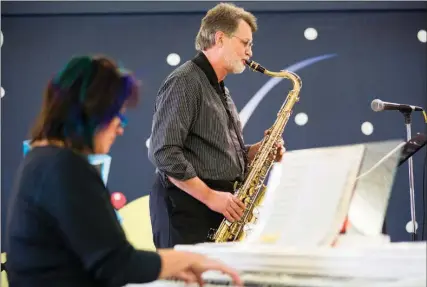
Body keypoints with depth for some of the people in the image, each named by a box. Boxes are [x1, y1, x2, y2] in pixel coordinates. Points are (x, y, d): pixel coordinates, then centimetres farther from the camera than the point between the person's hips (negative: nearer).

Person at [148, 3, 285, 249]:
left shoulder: (220, 90, 20)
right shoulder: (184, 83, -11)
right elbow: (164, 153, -20)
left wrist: (258, 150, 6)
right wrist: (211, 197, -20)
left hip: (222, 212, 9)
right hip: (187, 208, -9)